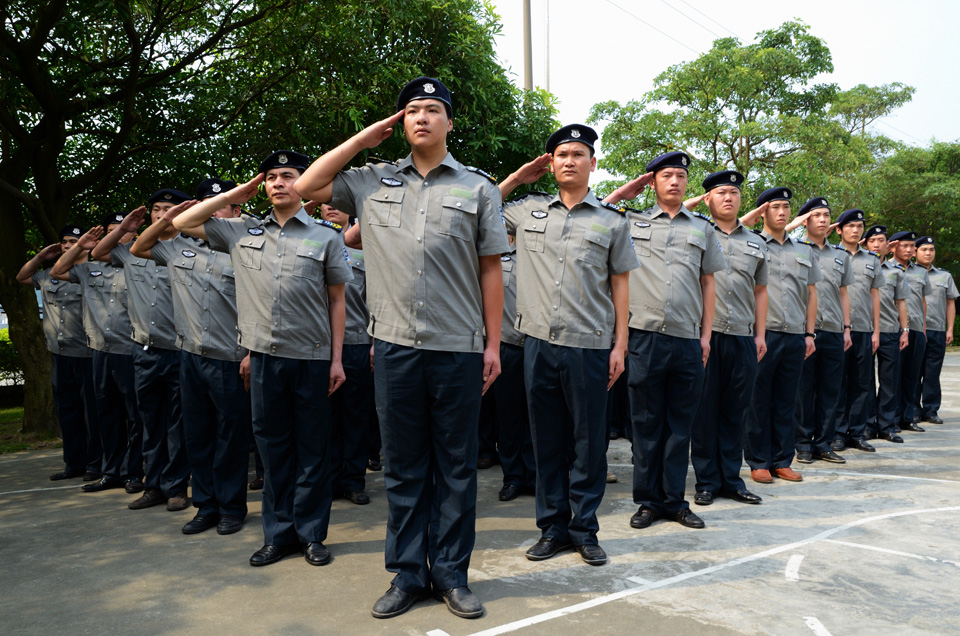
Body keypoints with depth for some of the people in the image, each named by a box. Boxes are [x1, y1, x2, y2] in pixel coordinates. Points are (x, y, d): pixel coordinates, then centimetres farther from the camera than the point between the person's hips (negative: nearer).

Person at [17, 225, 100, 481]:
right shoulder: (49, 275, 16)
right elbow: (21, 277, 30)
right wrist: (40, 257, 16)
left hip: (87, 355, -7)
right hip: (60, 355, 7)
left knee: (92, 412, -1)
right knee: (67, 411, 13)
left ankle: (94, 464, 9)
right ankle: (74, 463, 23)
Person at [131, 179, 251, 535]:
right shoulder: (179, 247, 10)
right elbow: (137, 249, 23)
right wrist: (167, 218, 10)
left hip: (230, 361, -5)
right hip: (190, 357, 6)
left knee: (231, 436, 5)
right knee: (196, 435, 12)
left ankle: (232, 507, 18)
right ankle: (206, 506, 25)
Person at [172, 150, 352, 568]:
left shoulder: (326, 236, 3)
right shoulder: (243, 232, 11)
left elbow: (337, 301, 2)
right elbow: (182, 223, 15)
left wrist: (337, 358, -3)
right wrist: (233, 195, 10)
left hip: (312, 357, -2)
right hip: (264, 356, 3)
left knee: (312, 449, 6)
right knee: (272, 444, 10)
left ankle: (311, 533, 18)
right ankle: (278, 533, 22)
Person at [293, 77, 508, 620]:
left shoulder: (478, 187, 7)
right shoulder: (373, 181, 12)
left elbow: (491, 269, 4)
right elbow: (307, 187, 10)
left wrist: (494, 343, 0)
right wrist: (364, 139, 9)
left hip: (459, 349, -1)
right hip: (395, 345, 2)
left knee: (456, 466, 7)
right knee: (403, 467, 10)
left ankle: (451, 574, 21)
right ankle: (407, 574, 23)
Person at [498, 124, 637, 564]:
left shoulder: (612, 220, 7)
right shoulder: (528, 210, 10)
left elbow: (620, 285, 7)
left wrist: (620, 345, 1)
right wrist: (516, 178, 14)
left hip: (589, 346, -1)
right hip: (539, 343, 2)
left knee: (588, 443, 5)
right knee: (547, 441, 9)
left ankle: (584, 530, 19)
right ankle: (552, 527, 22)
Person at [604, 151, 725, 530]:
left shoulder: (703, 227, 15)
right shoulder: (631, 222, 10)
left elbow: (708, 283, 16)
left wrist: (706, 334, 9)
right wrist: (622, 193, 7)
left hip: (688, 339, 2)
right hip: (646, 334, -2)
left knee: (680, 423, 8)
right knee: (646, 421, 5)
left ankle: (674, 500, 19)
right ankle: (648, 500, 16)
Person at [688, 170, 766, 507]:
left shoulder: (756, 244, 17)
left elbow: (760, 291, 20)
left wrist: (760, 334, 13)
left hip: (743, 339, 4)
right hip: (704, 336, -4)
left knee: (736, 412, 9)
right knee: (705, 410, 2)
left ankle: (731, 479, 20)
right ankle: (706, 481, 13)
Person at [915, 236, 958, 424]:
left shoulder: (944, 276, 15)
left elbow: (950, 303, 15)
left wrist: (950, 329, 7)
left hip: (937, 331, 3)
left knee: (933, 373, 5)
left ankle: (931, 410, 12)